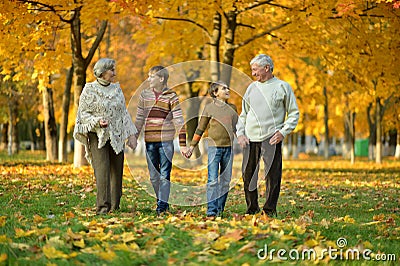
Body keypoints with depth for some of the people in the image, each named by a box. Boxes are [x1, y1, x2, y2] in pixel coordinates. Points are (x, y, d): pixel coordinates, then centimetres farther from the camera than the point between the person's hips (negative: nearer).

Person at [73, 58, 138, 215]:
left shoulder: (117, 89, 13)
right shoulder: (89, 90, -2)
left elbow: (124, 113, 15)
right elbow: (84, 113, -3)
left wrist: (131, 134, 8)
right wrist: (97, 121, -21)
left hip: (116, 137, 5)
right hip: (97, 136, -5)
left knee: (117, 171, 4)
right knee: (102, 170, -14)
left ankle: (114, 206, 15)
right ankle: (102, 206, -16)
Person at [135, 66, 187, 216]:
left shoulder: (171, 97, -3)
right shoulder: (144, 95, 9)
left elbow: (179, 121, -5)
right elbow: (139, 118, 16)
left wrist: (183, 144, -9)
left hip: (166, 141, -4)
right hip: (150, 141, 4)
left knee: (164, 174, -3)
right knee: (153, 175, 8)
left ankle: (162, 204, -1)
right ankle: (162, 201, 22)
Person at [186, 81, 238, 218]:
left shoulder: (232, 108, 14)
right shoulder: (209, 108, 3)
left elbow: (237, 127, 22)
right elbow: (200, 128, 6)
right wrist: (192, 146, 4)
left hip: (228, 147, 4)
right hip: (214, 146, -4)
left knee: (226, 181, 5)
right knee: (213, 180, -10)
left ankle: (220, 210, 12)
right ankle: (211, 210, -11)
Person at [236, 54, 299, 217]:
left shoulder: (282, 87, 4)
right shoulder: (252, 88, 16)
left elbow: (294, 113, 5)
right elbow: (243, 114, 20)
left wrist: (283, 132, -7)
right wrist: (240, 133, 6)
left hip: (272, 139, -4)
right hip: (250, 139, 4)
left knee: (272, 175, -5)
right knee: (248, 174, 4)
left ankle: (270, 209, 1)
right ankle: (252, 208, 16)